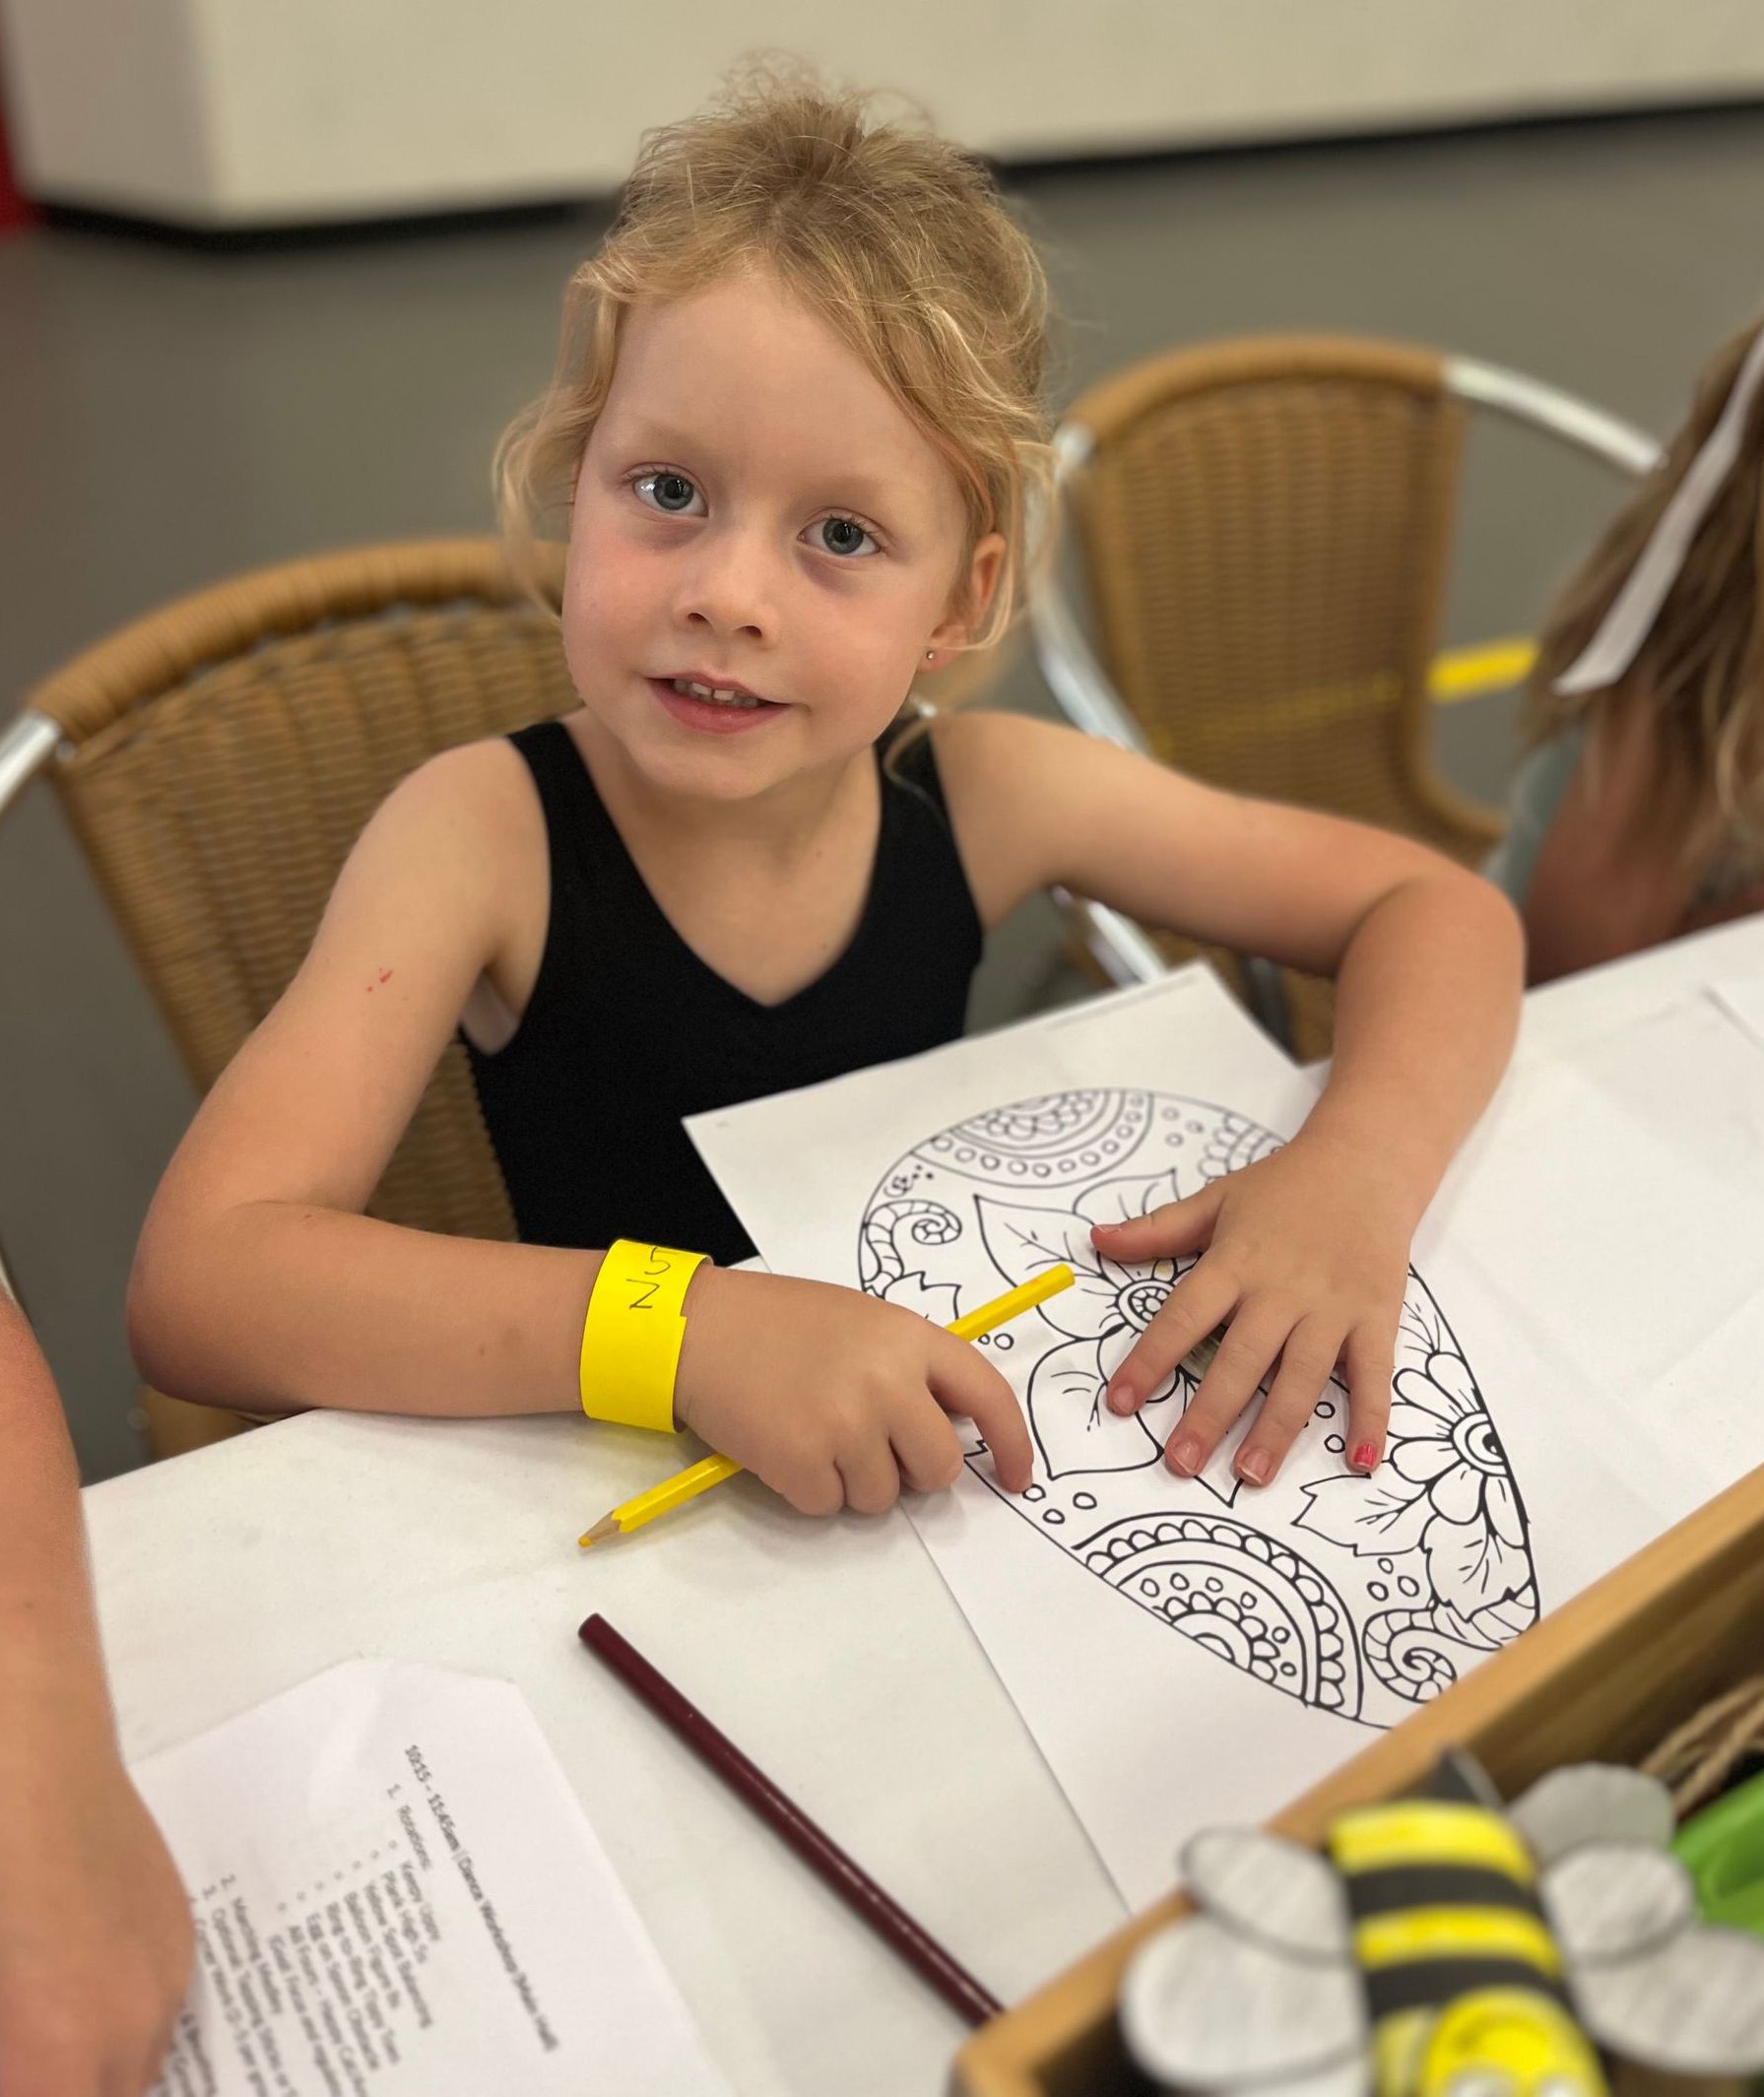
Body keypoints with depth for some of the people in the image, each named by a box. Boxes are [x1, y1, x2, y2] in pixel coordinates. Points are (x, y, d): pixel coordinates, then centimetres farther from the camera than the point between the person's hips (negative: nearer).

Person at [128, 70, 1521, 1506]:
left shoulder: (981, 793, -13)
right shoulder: (489, 833, -20)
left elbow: (1437, 912, -6)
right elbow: (197, 1285, -29)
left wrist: (1356, 1171, -26)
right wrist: (685, 1326, -42)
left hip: (963, 1472, 3)